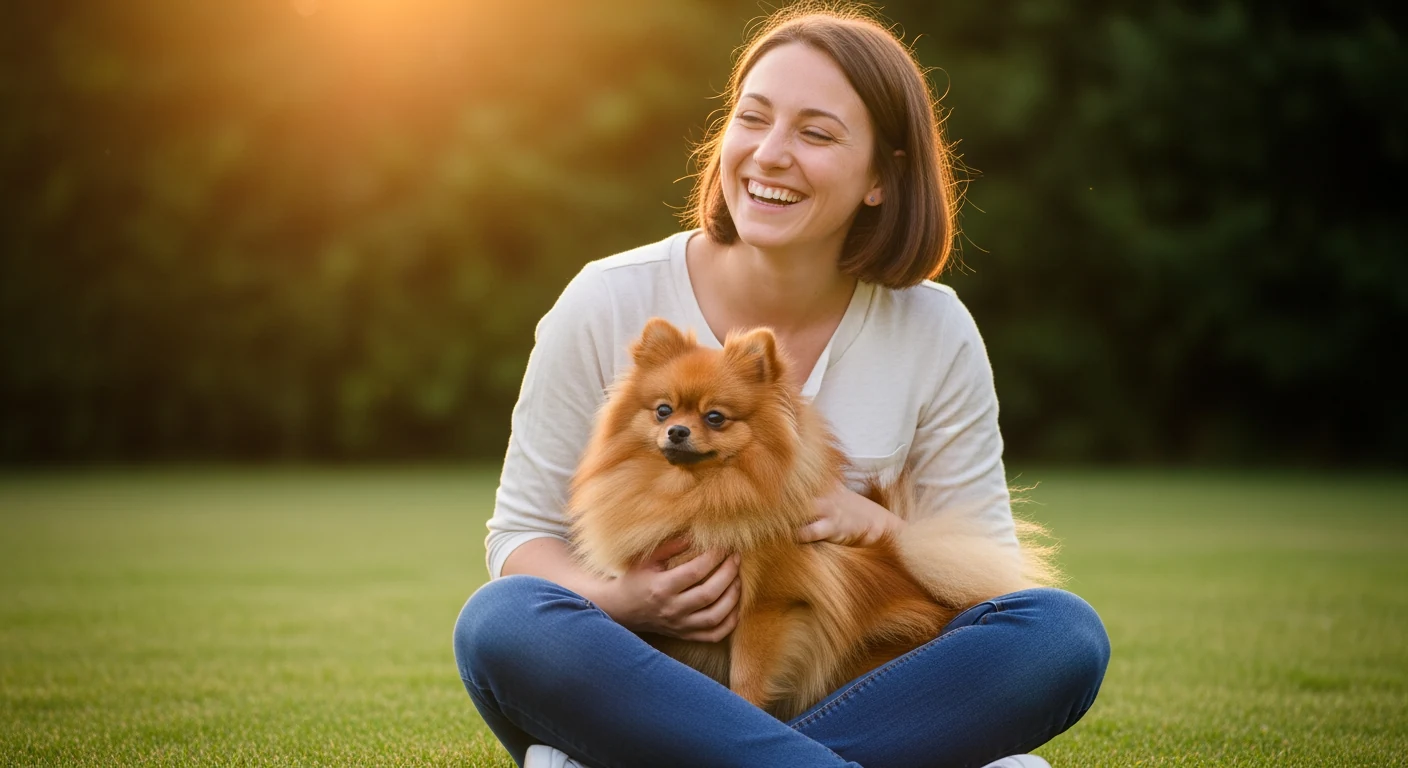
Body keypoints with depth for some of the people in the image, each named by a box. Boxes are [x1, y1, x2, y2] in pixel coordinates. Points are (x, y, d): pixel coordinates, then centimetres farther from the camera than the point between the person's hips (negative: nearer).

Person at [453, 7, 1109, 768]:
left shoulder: (934, 335, 1)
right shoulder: (608, 305, -4)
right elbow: (523, 533, 2)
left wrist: (879, 527, -14)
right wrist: (615, 602, -20)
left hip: (850, 693, 2)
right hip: (634, 696, -1)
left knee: (1063, 632, -24)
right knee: (501, 621, -32)